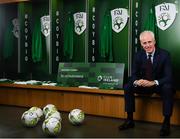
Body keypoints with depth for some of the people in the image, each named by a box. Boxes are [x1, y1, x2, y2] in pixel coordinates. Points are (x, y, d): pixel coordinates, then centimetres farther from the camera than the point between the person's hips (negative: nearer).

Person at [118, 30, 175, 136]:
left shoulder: (164, 54, -15)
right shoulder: (138, 55, -5)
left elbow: (168, 77, -21)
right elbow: (134, 75, -4)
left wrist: (153, 83, -39)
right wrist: (136, 82, -30)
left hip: (160, 85, -4)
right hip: (144, 84, 4)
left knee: (168, 88, -36)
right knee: (127, 87, -17)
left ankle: (166, 123, -25)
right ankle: (130, 120, -6)